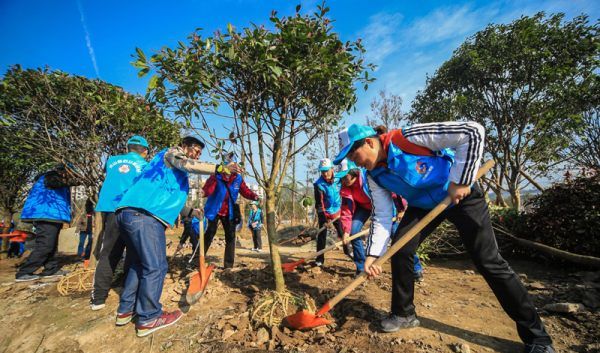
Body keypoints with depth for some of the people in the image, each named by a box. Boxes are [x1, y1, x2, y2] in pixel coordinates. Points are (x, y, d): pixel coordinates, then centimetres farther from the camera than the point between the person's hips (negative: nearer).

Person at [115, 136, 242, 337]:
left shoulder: (177, 173, 31)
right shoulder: (172, 152, 5)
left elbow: (171, 198, 37)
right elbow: (187, 164, -18)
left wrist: (192, 211, 41)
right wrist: (219, 168, -23)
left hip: (129, 213, 11)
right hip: (144, 215, -11)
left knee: (138, 263, 20)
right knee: (155, 266, -3)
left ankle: (126, 311, 31)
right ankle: (148, 319, 7)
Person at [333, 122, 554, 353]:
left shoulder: (408, 138, -31)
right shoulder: (374, 176, -11)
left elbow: (473, 132, -28)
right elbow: (382, 217, -10)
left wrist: (460, 181, -29)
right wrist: (372, 255, -18)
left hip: (461, 195, -5)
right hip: (423, 205, 5)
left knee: (489, 262, -3)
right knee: (399, 249, -8)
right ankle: (404, 314, 13)